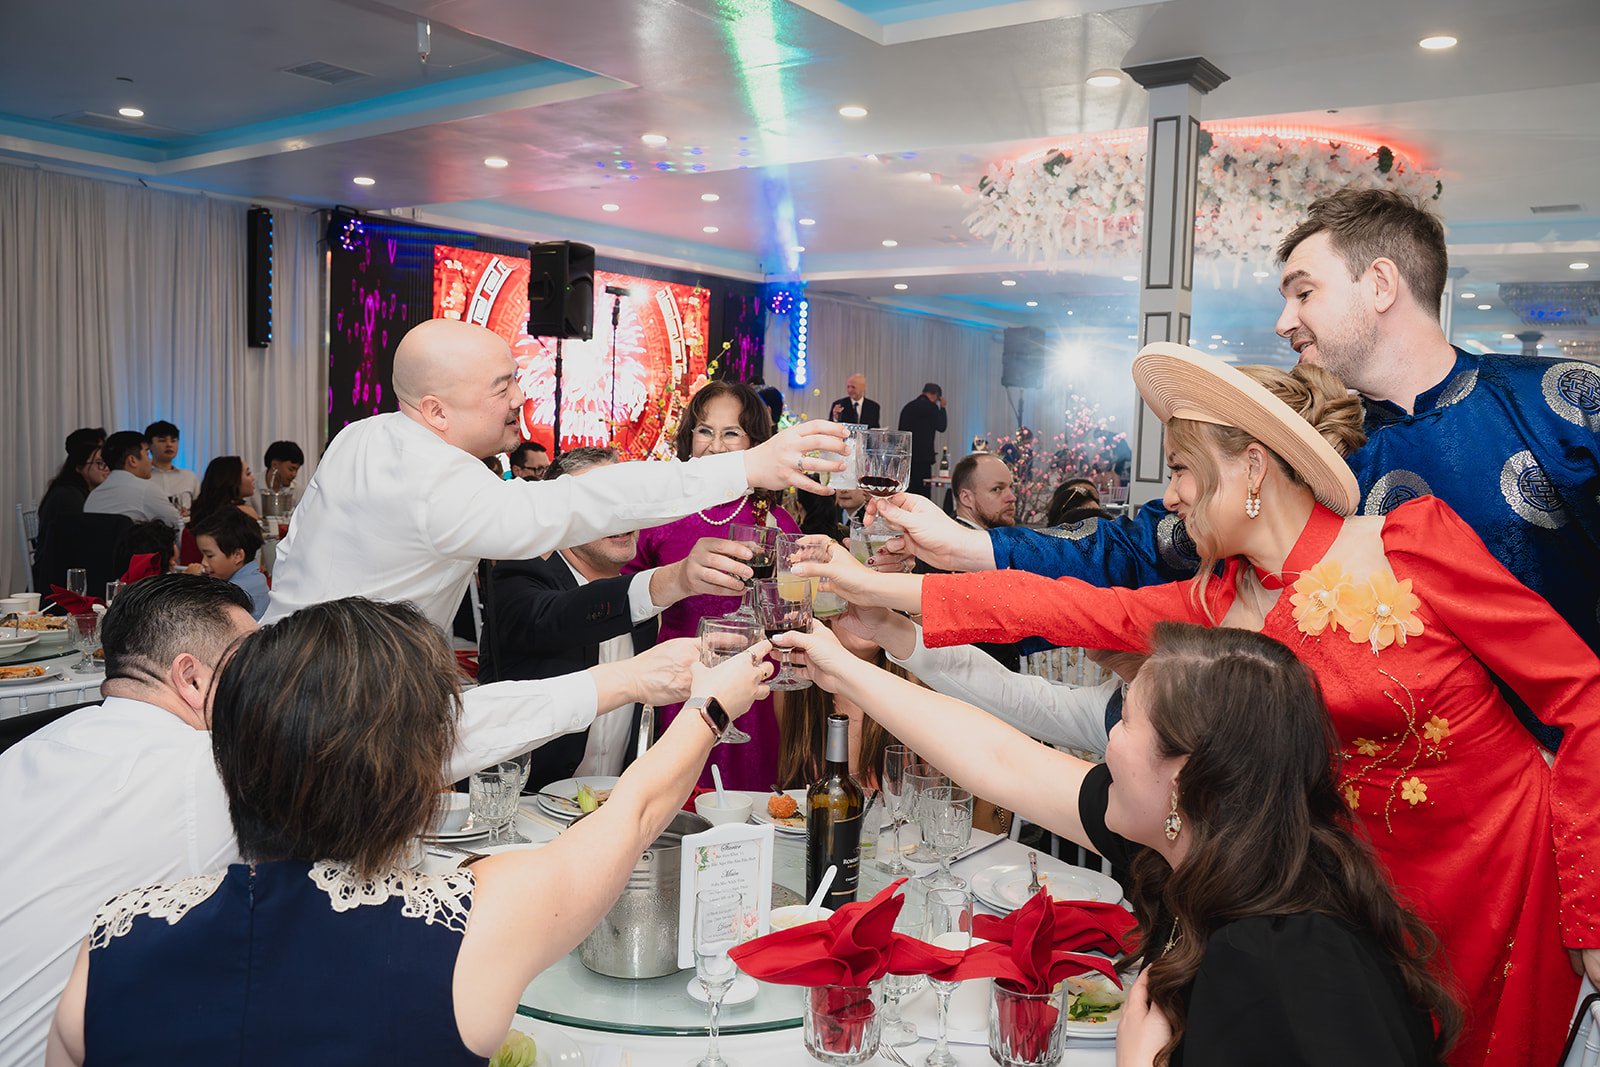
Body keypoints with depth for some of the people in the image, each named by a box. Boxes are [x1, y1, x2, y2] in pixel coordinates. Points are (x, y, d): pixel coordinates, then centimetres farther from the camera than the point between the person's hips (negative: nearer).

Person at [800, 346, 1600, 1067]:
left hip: (1512, 877, -3)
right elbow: (1062, 607, -6)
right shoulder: (1219, 606, -4)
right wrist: (880, 588, -8)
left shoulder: (1416, 544, -16)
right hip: (1382, 886, 4)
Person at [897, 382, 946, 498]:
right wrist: (942, 408, 9)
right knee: (922, 492, -5)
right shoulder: (931, 407, -9)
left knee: (908, 491, 10)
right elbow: (941, 427, 0)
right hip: (922, 457, -7)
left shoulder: (908, 407, 13)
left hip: (906, 457, 7)